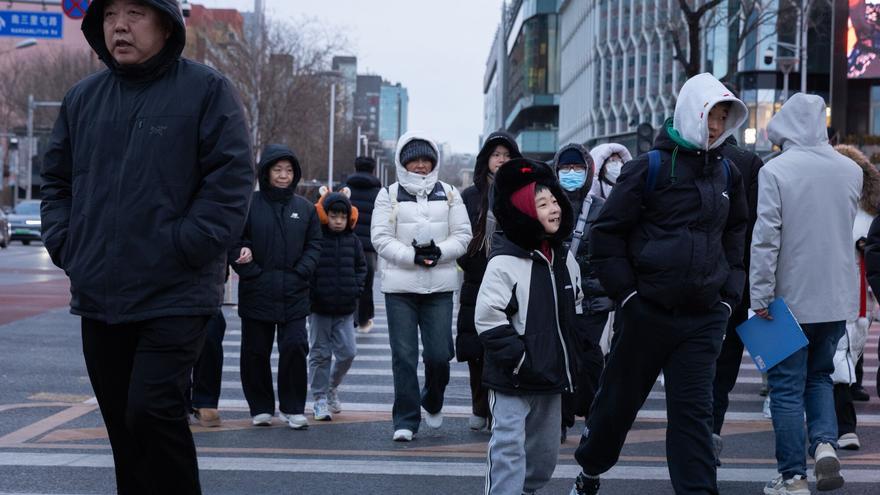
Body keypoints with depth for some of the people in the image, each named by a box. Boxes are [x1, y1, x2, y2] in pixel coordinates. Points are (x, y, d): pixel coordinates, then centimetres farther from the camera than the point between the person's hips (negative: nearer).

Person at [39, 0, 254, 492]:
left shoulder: (207, 90, -5)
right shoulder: (82, 98, 12)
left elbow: (231, 182, -11)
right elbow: (57, 181, 19)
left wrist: (179, 250, -16)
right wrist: (65, 244, 4)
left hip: (176, 297, -5)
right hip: (99, 298, 6)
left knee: (152, 411, -15)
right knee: (123, 424, 12)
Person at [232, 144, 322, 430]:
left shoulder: (305, 208, 7)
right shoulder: (249, 204, -1)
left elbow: (314, 244, 11)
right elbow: (235, 242, -1)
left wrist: (301, 272, -4)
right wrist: (251, 272, -11)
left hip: (294, 294, 1)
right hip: (256, 293, -1)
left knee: (295, 347, -7)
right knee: (256, 352, 7)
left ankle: (293, 409, 4)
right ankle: (261, 408, 20)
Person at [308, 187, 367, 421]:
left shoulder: (353, 241, 4)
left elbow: (361, 267, 14)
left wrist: (355, 289, 0)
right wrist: (312, 293, -11)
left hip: (345, 309, 3)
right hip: (319, 308, -3)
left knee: (348, 352, 1)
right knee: (320, 353, 4)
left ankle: (332, 386, 25)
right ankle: (320, 398, 12)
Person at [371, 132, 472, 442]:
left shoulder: (449, 194, 10)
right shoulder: (390, 195, 5)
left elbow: (463, 235, 6)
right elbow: (380, 238, -3)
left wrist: (439, 252, -12)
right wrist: (413, 255, -15)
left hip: (440, 287, 1)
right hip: (399, 286, -1)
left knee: (439, 353, -3)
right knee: (404, 355, -2)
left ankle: (433, 402, 27)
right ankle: (405, 420, 7)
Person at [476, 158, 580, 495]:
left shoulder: (565, 259, 8)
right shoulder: (505, 262, -15)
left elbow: (574, 309, 21)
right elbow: (488, 318, -19)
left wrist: (570, 358, 14)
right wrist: (517, 358, -20)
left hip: (552, 377, 7)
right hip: (513, 380, -7)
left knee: (545, 453, 17)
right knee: (509, 451, -10)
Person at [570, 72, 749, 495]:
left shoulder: (726, 174, 10)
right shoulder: (652, 167, -6)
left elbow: (737, 235, 22)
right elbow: (607, 233, -6)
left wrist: (730, 295, 11)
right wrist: (627, 294, -10)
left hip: (704, 318, 3)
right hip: (649, 313, -3)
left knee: (693, 410, -1)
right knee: (620, 399, 12)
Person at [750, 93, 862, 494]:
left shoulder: (775, 171, -13)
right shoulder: (851, 170, 3)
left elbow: (766, 237, -16)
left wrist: (760, 295, -12)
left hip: (792, 299, -4)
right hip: (838, 298, 5)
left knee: (787, 387, 6)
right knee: (820, 376, 21)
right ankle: (825, 443, -1)